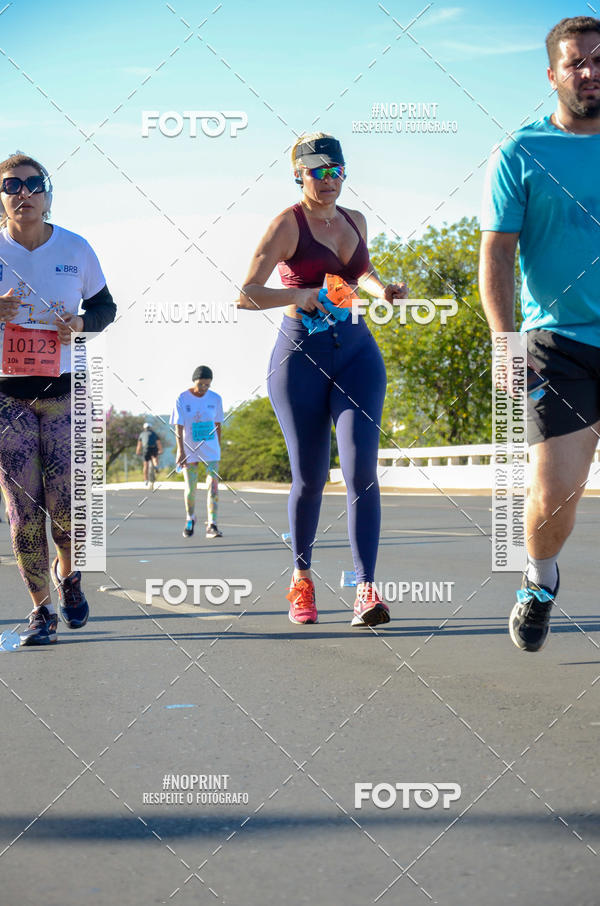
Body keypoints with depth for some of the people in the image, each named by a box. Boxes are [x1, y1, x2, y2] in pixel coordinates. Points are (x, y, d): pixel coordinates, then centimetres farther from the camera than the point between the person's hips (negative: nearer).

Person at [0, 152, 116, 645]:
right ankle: (41, 610, 11)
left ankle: (68, 573, 26)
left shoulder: (76, 249, 1)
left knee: (64, 503, -6)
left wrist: (82, 323, -10)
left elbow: (105, 306, 12)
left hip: (64, 388, 0)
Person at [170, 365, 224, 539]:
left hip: (211, 450, 1)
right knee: (190, 489, 4)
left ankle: (212, 526, -12)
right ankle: (190, 519, 30)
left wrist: (219, 447, 14)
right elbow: (178, 427, -11)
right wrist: (180, 451, -20)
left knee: (213, 487, -10)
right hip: (189, 450, -1)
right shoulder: (182, 399, -8)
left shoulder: (215, 399, 0)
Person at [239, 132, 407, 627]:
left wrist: (380, 289, 12)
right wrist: (301, 296, -24)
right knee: (310, 477, 2)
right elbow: (246, 294, -11)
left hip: (357, 350, 4)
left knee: (362, 469, -12)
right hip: (301, 355, -3)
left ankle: (366, 589, -15)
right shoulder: (287, 223, -5)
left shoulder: (355, 221, 12)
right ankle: (302, 576, 26)